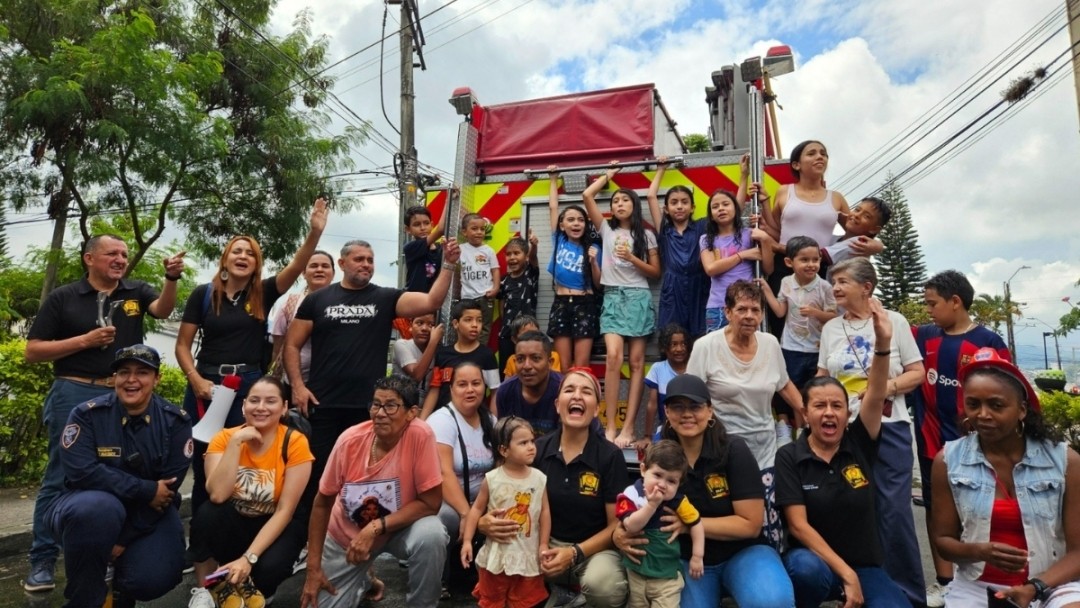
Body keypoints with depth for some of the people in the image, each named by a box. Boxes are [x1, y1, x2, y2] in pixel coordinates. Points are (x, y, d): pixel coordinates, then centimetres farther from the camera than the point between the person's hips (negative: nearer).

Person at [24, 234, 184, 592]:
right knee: (60, 477, 4)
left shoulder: (136, 291, 7)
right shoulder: (63, 297, 2)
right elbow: (32, 352, 1)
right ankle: (42, 561, 16)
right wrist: (85, 340, -12)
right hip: (74, 394, -2)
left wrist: (172, 277, -32)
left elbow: (163, 310, -14)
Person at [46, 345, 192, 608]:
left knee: (154, 579, -24)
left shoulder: (175, 421, -7)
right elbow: (81, 472, -21)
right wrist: (146, 490, -24)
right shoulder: (87, 414, -9)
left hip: (150, 515, 1)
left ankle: (123, 586, 18)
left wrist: (124, 539, -17)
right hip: (92, 508, -1)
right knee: (99, 507, -37)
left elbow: (169, 486, -11)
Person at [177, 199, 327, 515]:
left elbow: (296, 266, -12)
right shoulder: (203, 294, 3)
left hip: (249, 388, 0)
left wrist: (315, 232, -25)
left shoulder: (263, 294, 3)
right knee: (204, 467, 8)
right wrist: (196, 380, -11)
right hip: (206, 387, 0)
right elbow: (183, 346, 4)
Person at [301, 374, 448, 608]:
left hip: (400, 528, -2)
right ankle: (361, 582, 33)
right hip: (345, 536, 3)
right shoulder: (350, 440, -20)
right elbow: (323, 502, -7)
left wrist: (375, 528, -30)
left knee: (431, 535, -32)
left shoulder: (420, 435, -28)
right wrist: (313, 568, -7)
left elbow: (430, 502, -23)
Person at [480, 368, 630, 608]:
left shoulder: (610, 456, -11)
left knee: (600, 584, -34)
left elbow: (617, 524, -7)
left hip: (595, 548, -2)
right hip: (547, 543, 2)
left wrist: (575, 554, -22)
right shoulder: (537, 449, -4)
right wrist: (487, 522, -22)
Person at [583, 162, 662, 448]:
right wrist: (609, 175, 17)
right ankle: (611, 426, -12)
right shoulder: (606, 229, 11)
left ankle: (628, 427, -2)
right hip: (612, 298, 0)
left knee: (636, 362, -3)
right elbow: (587, 195, 5)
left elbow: (656, 273, 6)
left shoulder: (646, 235, 9)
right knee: (613, 357, -17)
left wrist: (632, 258, -8)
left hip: (639, 298, 0)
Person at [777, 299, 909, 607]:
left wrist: (883, 343, -32)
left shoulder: (859, 443, -2)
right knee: (807, 569, -36)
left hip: (865, 566, 3)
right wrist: (846, 574, -19)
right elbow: (797, 525, -13)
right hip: (813, 559, -2)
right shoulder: (789, 457, -8)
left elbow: (875, 396, -18)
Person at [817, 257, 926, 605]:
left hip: (889, 428, -3)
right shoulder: (831, 328, 8)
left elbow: (917, 373, -1)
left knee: (895, 511, -1)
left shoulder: (894, 321, -1)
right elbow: (821, 378, 13)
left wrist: (885, 387, -17)